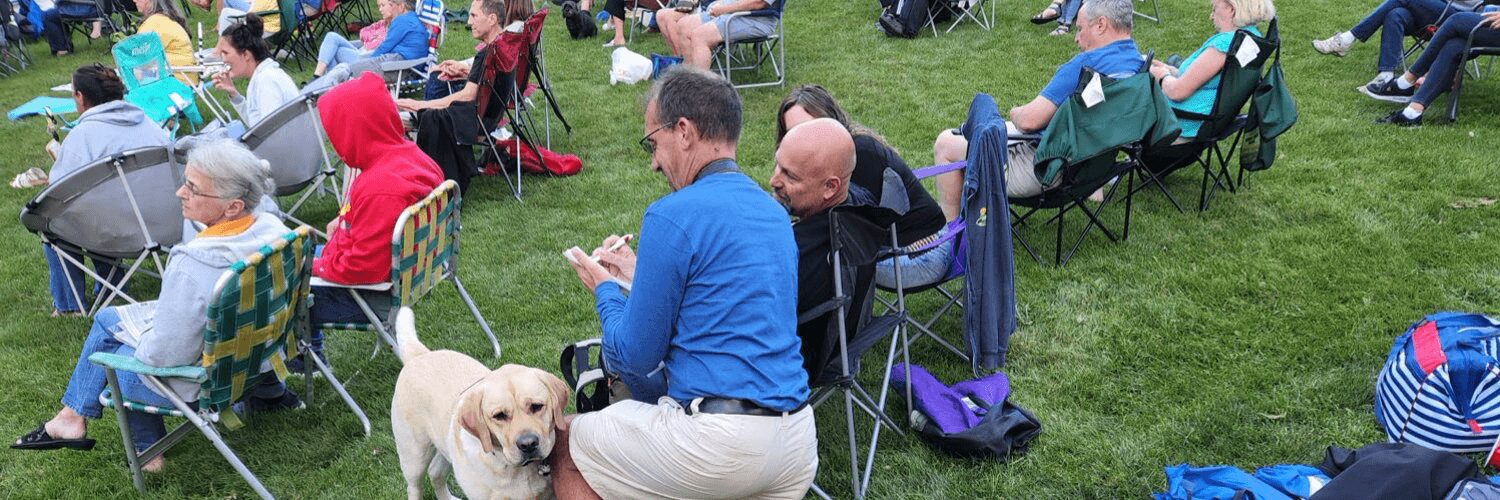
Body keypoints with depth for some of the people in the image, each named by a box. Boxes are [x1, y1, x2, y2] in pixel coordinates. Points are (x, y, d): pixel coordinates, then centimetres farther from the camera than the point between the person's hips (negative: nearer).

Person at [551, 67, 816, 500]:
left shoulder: (673, 215, -13)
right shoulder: (774, 212, 12)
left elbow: (635, 356, -8)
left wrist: (605, 290, 10)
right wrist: (639, 277, 26)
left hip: (717, 444, -8)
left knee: (564, 448, 13)